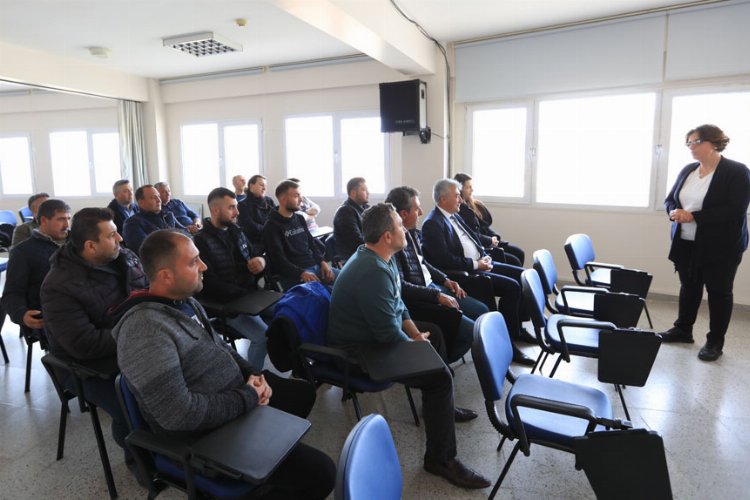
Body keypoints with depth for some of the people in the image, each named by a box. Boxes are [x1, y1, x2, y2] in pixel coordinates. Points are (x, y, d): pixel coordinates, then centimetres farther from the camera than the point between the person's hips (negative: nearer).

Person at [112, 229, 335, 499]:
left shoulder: (185, 301, 2)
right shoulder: (145, 330, -30)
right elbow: (179, 413, -34)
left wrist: (253, 374, -3)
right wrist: (249, 397, -22)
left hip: (237, 393, 10)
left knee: (304, 392, 26)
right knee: (320, 472, -14)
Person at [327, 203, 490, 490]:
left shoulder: (380, 259, 4)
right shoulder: (373, 273, -30)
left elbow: (398, 305, 13)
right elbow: (389, 334, -27)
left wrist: (416, 333, 1)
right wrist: (415, 343, -9)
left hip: (375, 335, 11)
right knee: (439, 378, -16)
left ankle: (443, 406, 38)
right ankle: (441, 459, 0)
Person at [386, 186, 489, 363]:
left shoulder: (412, 232, 5)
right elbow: (400, 286, -25)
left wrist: (445, 279, 7)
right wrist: (437, 296, -23)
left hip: (433, 287, 10)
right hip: (415, 301, -10)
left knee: (481, 311, 10)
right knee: (469, 330, -17)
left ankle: (443, 359, 20)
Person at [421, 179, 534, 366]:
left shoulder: (455, 216, 15)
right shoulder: (432, 224, -15)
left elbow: (473, 238, 21)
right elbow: (444, 259, -23)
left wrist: (484, 256, 2)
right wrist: (475, 264, -18)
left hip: (479, 263, 10)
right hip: (464, 272, -10)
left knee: (521, 275, 7)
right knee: (511, 287, -20)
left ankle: (516, 329, 18)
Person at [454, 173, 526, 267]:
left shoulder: (474, 204, 13)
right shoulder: (459, 209, -15)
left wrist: (495, 236, -2)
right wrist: (490, 241, -9)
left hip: (490, 241, 9)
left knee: (519, 253, 2)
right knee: (513, 261, -15)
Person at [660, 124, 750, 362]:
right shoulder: (688, 170, 6)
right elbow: (670, 199, 12)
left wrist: (693, 216, -24)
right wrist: (674, 212, -11)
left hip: (720, 246, -6)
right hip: (686, 243, 6)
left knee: (719, 291, 6)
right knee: (689, 286, 17)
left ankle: (715, 342, 18)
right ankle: (683, 329, 32)